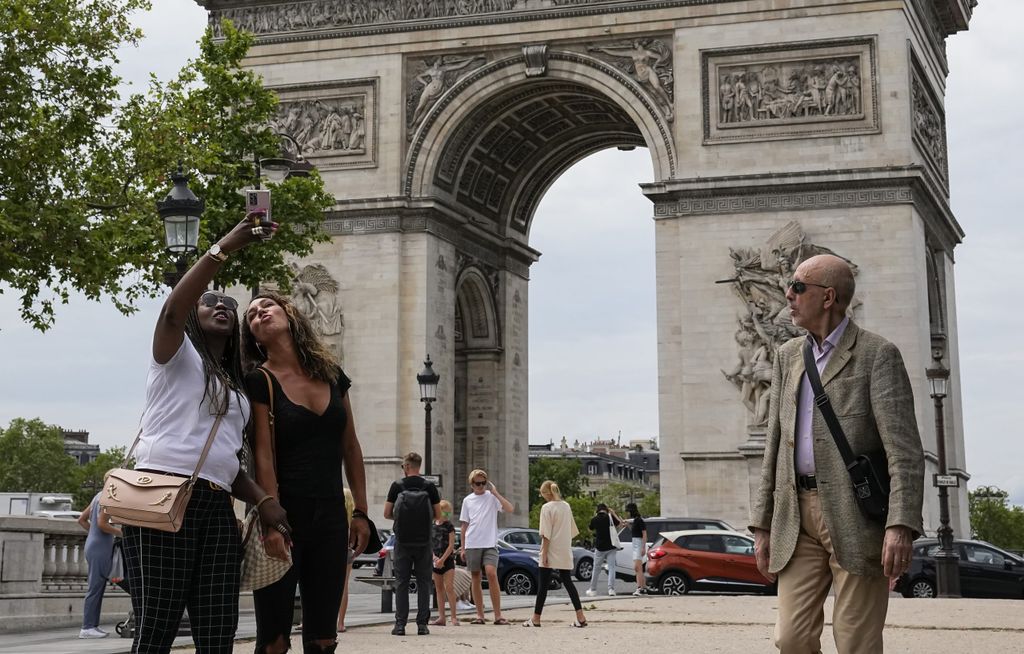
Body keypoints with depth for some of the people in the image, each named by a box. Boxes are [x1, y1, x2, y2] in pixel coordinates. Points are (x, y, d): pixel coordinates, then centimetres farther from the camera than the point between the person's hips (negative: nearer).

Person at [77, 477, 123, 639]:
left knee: (98, 588, 11)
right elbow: (102, 523, -20)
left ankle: (93, 625, 14)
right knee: (95, 587, -7)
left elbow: (82, 519, 20)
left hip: (94, 545, 10)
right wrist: (122, 533, -11)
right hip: (100, 547, -10)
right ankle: (87, 628, -6)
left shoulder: (99, 496, 16)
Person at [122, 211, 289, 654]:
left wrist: (263, 500, 5)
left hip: (217, 508, 7)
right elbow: (172, 310, -14)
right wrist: (225, 247, -22)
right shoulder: (177, 353, 9)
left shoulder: (236, 388, 27)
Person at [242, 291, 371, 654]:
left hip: (330, 518, 5)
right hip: (284, 515, -4)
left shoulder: (332, 374, 10)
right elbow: (263, 456, -13)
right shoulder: (258, 382, -4)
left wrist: (360, 511, 10)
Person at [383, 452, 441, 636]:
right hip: (423, 542, 1)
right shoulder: (429, 487, 1)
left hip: (402, 541, -1)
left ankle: (400, 624, -2)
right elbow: (438, 515, 3)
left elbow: (387, 514, 0)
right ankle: (422, 624, 1)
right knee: (423, 582, 5)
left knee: (401, 583, 3)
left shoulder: (397, 486, -2)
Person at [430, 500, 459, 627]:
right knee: (439, 588, 8)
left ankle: (454, 616, -9)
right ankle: (441, 617, 11)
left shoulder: (449, 527, -4)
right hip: (435, 561, 5)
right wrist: (434, 557, -8)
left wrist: (442, 559, -14)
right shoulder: (431, 526, 7)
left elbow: (451, 545, -9)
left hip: (447, 560, -5)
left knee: (449, 587, -11)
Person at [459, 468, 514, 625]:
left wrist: (495, 493, -13)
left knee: (491, 573, -18)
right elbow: (465, 525, 15)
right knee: (476, 578, 5)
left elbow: (510, 509, -13)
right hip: (472, 544, 3)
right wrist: (463, 548, 12)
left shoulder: (492, 497, 2)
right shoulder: (467, 500, 11)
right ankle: (480, 615, 12)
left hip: (490, 543, -3)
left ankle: (498, 615, -14)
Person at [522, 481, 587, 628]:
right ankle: (580, 617, -2)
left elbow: (546, 534, -14)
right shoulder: (566, 506, 9)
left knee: (544, 584, 1)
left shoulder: (547, 507, -10)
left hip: (551, 551, -6)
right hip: (565, 552, 6)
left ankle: (536, 618, 6)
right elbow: (572, 530, 13)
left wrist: (544, 554, -12)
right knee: (567, 581, 8)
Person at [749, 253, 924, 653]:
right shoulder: (788, 355, 16)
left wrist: (901, 526, -23)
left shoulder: (877, 355, -4)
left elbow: (904, 449, -12)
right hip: (798, 517, 5)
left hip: (857, 516, -5)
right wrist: (762, 525, 13)